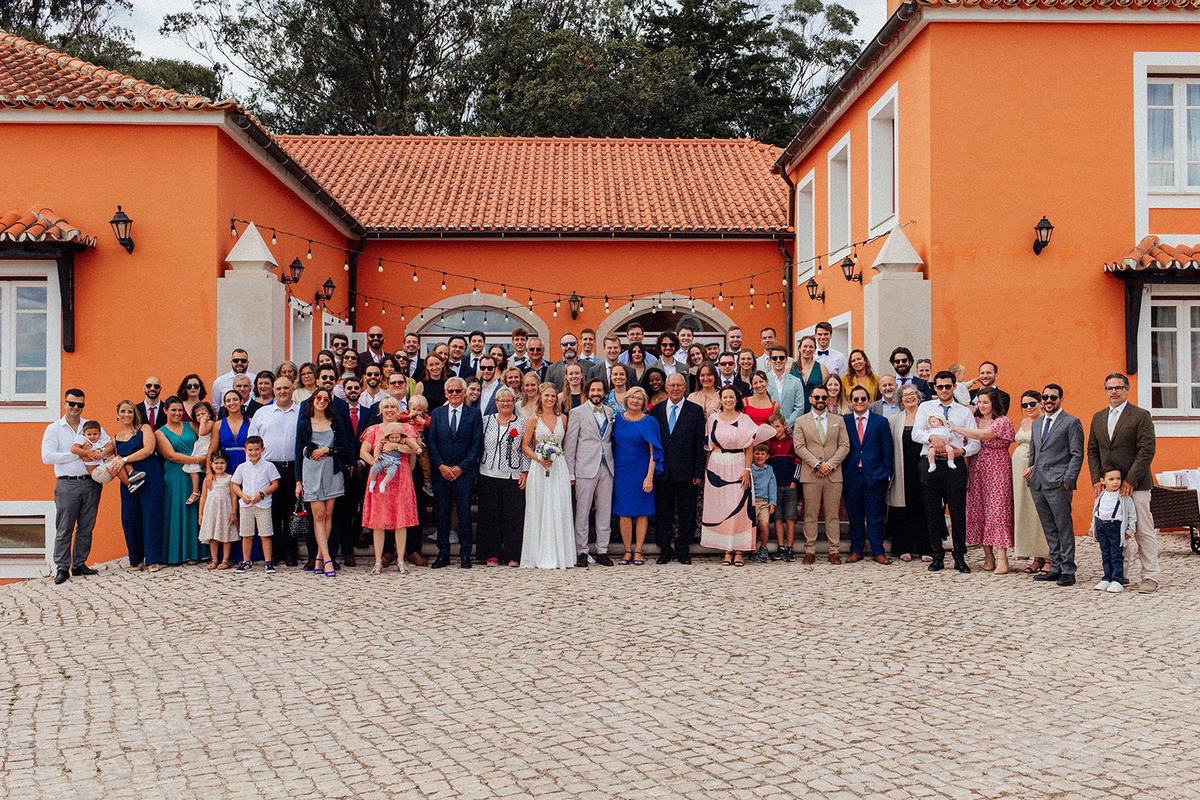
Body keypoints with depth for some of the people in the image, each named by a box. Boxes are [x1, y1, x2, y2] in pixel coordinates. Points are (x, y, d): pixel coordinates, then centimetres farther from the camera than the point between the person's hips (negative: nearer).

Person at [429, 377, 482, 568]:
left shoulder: (474, 414, 3)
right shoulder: (437, 413, 10)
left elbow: (476, 444, -2)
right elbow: (432, 443, 6)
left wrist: (461, 467, -9)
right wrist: (441, 466, -7)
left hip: (464, 472, -2)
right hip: (441, 472, 2)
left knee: (464, 513, 1)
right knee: (442, 514, 4)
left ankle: (465, 555, 9)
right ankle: (443, 554, 11)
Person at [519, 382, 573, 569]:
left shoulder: (562, 419, 10)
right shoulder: (534, 419, 2)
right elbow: (525, 446, 1)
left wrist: (570, 471, 5)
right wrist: (539, 458, -15)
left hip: (559, 469, 2)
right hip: (539, 469, -2)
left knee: (559, 510, -1)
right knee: (540, 510, -2)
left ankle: (559, 555, 3)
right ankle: (542, 557, 2)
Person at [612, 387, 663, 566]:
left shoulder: (649, 422, -2)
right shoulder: (618, 419, 6)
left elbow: (653, 452, -5)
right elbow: (613, 446, 12)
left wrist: (649, 476, -13)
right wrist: (611, 470, 3)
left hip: (642, 472, -2)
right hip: (621, 471, 2)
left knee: (642, 512, 3)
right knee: (624, 513, 1)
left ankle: (638, 551, 9)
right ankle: (627, 551, 9)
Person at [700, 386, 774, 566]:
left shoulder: (744, 419, 2)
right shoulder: (713, 419, 8)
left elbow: (749, 447, -1)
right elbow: (708, 446, 13)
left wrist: (747, 470, -10)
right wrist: (706, 469, 6)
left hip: (737, 469, -2)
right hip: (716, 469, 2)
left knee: (738, 509, -5)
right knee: (720, 508, 0)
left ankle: (738, 551, 1)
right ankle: (727, 551, 5)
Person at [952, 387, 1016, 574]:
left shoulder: (1003, 422, -7)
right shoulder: (976, 421, 12)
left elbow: (982, 435, -22)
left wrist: (956, 428, -19)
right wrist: (966, 474, 4)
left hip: (997, 471, -6)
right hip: (977, 470, 6)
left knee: (997, 509, -11)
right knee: (979, 510, 3)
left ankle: (1001, 558, -12)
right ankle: (988, 555, 9)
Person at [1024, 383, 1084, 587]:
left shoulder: (1072, 423, -2)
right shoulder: (1037, 424, 19)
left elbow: (1077, 455, -6)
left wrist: (1068, 480, -13)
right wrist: (1031, 468, 10)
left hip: (1058, 484, -7)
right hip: (1038, 484, 7)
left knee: (1064, 528, -4)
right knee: (1049, 529, 10)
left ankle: (1068, 571, 0)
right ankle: (1055, 568, 16)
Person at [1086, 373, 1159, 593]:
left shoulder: (1141, 416, -4)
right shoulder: (1098, 418, 14)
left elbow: (1147, 450, -11)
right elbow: (1092, 450, 15)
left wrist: (1130, 480, -15)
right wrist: (1097, 479, 3)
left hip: (1136, 485, -5)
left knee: (1143, 532, -3)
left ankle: (1150, 577, 3)